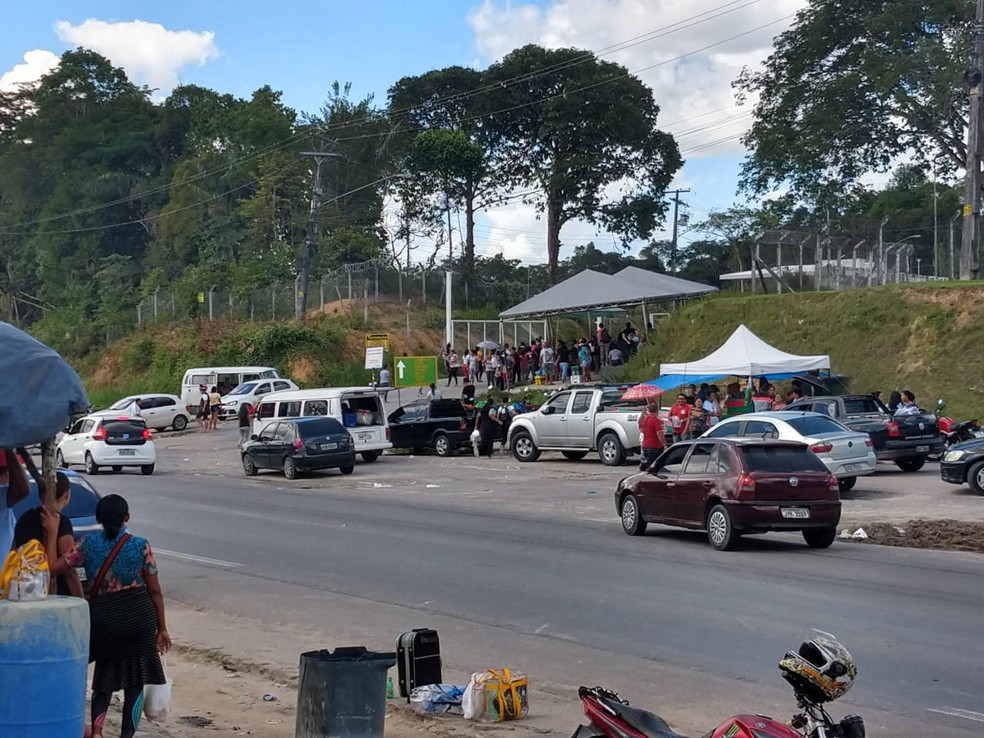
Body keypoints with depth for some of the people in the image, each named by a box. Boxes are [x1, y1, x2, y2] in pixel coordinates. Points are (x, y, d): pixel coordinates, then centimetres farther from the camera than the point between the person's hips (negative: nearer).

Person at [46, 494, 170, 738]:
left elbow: (53, 569, -5)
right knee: (135, 680, 8)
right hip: (139, 616, -1)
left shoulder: (89, 544, -4)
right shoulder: (141, 545, -5)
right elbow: (155, 590, -2)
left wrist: (52, 533, 3)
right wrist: (162, 628, 6)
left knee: (105, 675, 19)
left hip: (104, 617, 2)